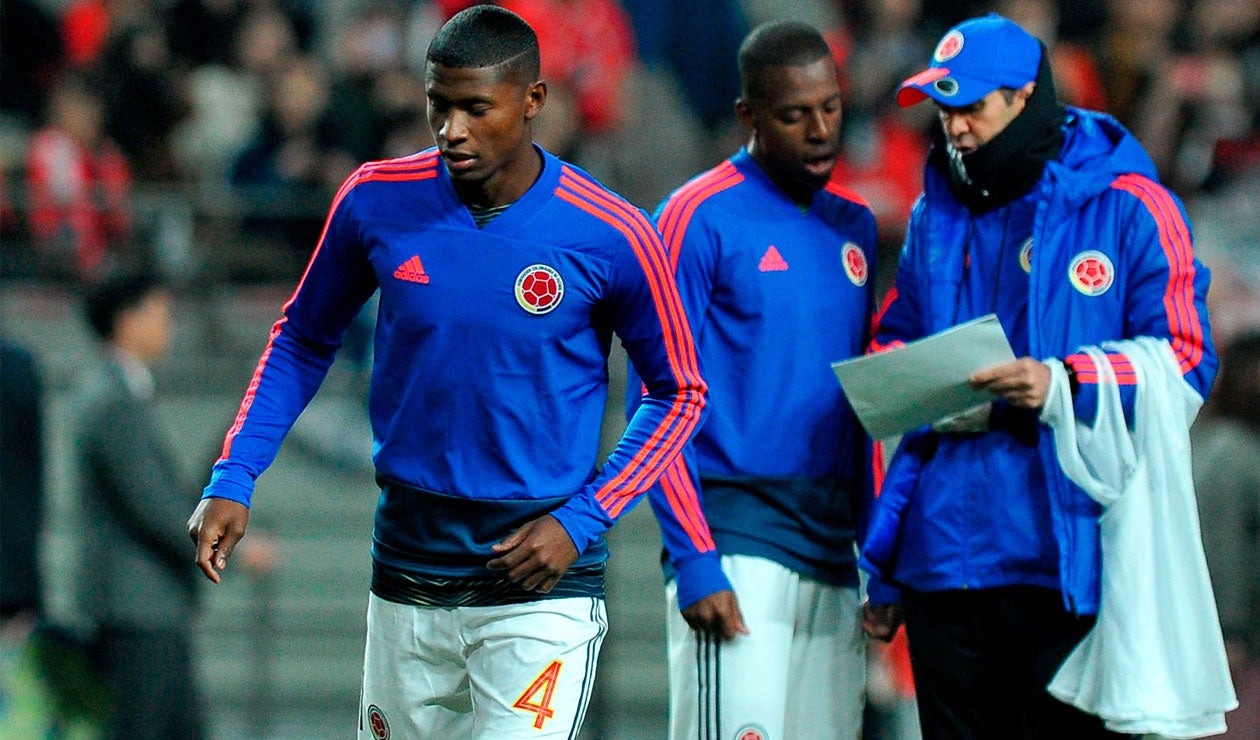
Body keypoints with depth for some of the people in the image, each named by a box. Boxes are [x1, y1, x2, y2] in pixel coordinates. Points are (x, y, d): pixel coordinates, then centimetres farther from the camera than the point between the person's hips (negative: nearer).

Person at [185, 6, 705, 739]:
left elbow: (678, 393, 3)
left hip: (540, 590, -3)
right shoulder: (377, 201, -2)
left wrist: (583, 520, -8)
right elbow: (303, 341, 14)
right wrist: (233, 479, 3)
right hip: (408, 580, 4)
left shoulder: (610, 236, -9)